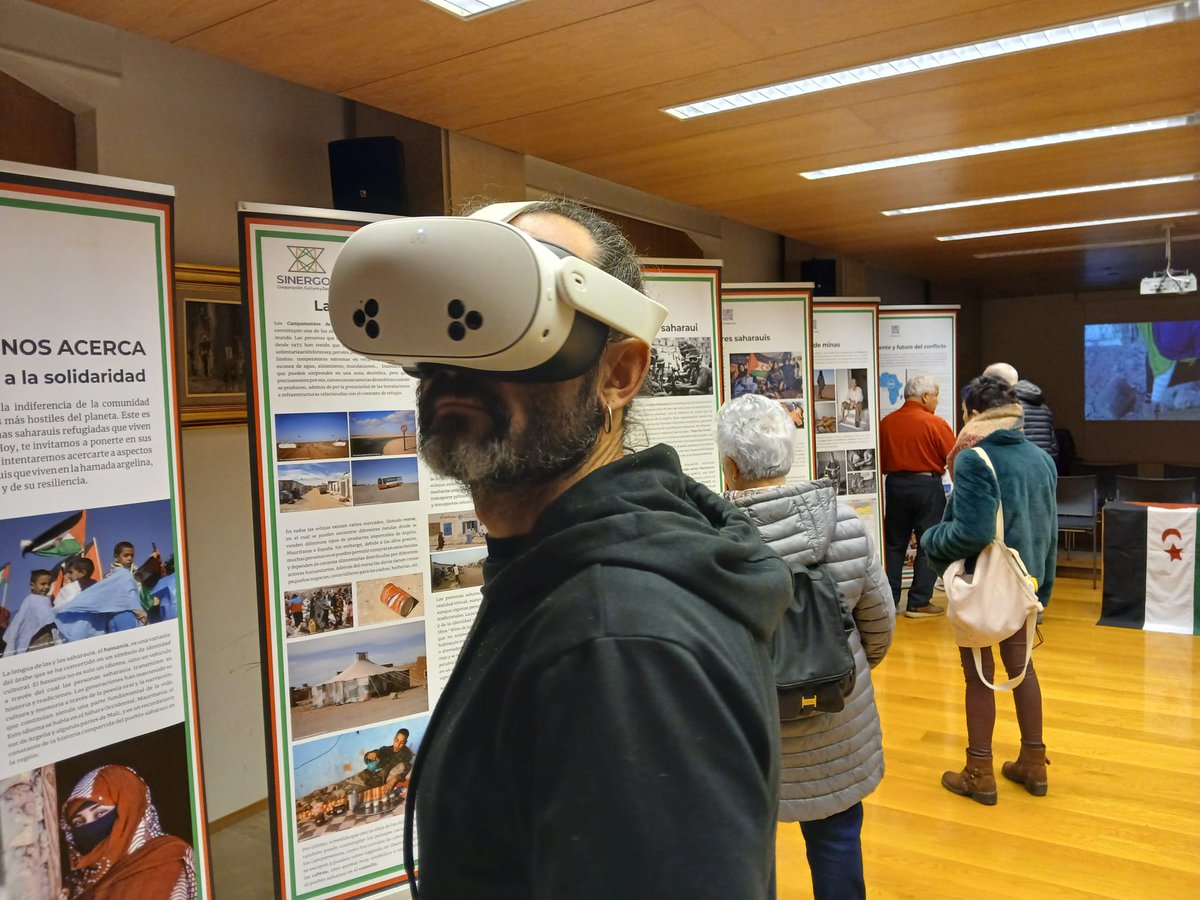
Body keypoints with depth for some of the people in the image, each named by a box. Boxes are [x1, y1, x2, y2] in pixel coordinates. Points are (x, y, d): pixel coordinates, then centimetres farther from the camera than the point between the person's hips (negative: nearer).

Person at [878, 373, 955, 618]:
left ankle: (889, 600, 15)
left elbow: (881, 463, 6)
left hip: (895, 485, 4)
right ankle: (918, 603, 6)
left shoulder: (887, 422, 0)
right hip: (927, 485, -4)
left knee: (894, 544, 13)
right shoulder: (935, 423, -12)